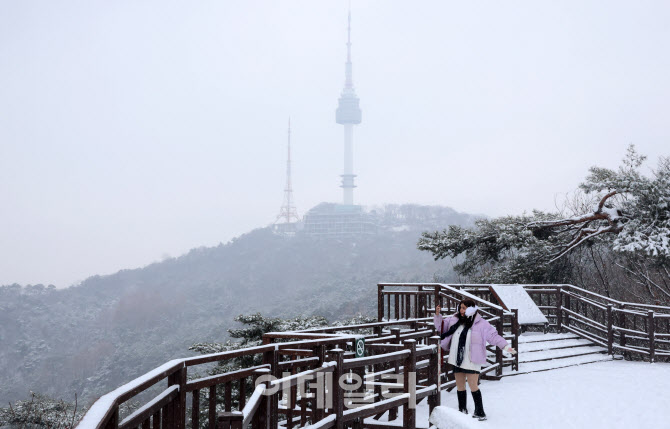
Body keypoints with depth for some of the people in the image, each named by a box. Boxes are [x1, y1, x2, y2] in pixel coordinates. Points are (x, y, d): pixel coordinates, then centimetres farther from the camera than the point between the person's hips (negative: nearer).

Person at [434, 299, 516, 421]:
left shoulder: (481, 324, -6)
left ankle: (479, 412, 4)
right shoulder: (454, 320, 8)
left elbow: (493, 336, -8)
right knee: (460, 386, 14)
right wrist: (437, 315, 6)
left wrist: (506, 346, -17)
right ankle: (462, 410, 27)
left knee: (473, 386, -7)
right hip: (457, 360, 5)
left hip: (471, 361, -5)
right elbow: (441, 326, 21)